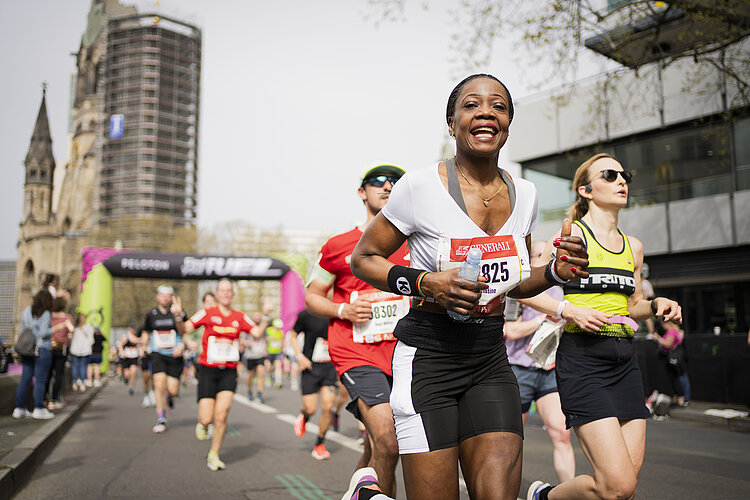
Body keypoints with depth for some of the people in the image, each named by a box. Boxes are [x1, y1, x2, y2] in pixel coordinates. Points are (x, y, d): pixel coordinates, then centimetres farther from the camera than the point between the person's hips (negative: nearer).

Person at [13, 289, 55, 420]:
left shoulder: (26, 311, 8)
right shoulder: (45, 314, -11)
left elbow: (22, 331, 11)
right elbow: (43, 333, -17)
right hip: (42, 350, -6)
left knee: (25, 379, 11)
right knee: (40, 380, -1)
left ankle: (19, 409, 15)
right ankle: (38, 409, 1)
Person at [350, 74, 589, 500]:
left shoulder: (524, 194, 6)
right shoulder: (421, 186, -10)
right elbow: (363, 258, -2)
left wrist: (555, 272, -3)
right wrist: (425, 283, -17)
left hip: (491, 361, 4)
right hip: (427, 357, -4)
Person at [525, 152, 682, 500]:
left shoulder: (633, 247, 15)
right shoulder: (571, 236, -3)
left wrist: (656, 305, 5)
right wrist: (569, 310, -16)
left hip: (625, 360, 7)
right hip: (582, 358, -7)